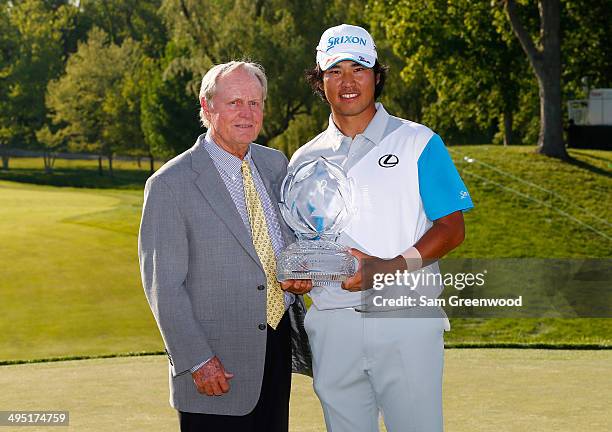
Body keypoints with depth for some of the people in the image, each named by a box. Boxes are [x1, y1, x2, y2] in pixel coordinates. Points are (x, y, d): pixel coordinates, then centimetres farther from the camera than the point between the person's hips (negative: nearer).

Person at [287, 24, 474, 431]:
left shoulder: (417, 143, 2)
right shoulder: (306, 160, 13)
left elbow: (451, 229, -3)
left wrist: (394, 267, -18)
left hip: (406, 321, -3)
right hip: (332, 326, 4)